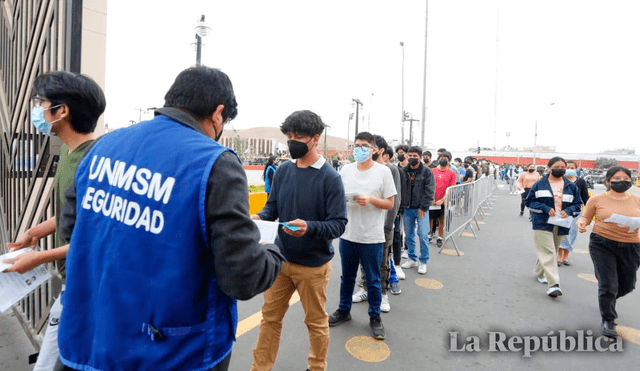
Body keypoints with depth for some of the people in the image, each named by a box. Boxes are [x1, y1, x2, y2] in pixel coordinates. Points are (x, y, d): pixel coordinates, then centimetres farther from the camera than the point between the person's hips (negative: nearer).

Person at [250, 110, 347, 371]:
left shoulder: (330, 177, -15)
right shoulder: (283, 170, 0)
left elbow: (338, 224, -18)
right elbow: (272, 206, 6)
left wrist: (309, 227, -35)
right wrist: (259, 218, -15)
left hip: (313, 264, -4)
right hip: (280, 258, 5)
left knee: (316, 322, 16)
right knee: (270, 316, 17)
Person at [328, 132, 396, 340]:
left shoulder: (383, 171, -5)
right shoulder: (345, 170, 4)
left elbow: (390, 204, -4)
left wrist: (370, 200, -20)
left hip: (372, 237, -3)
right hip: (348, 234, 3)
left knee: (373, 280, 10)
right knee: (347, 276, 18)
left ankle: (375, 317, 30)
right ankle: (344, 311, 38)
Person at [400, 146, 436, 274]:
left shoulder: (426, 171, -4)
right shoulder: (404, 171, 5)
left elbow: (430, 191, -7)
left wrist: (423, 207, -12)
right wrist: (400, 206, 1)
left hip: (421, 209, -3)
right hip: (407, 208, 4)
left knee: (423, 236, -3)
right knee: (408, 235, 11)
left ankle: (423, 262, 13)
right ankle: (412, 259, 26)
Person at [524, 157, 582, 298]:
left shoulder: (571, 187, 8)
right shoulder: (539, 184, -1)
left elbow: (577, 205, 12)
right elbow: (529, 201, 0)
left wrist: (568, 211, -10)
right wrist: (545, 208, -15)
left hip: (561, 226, 4)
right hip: (542, 224, -4)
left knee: (549, 252, 17)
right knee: (548, 253, -10)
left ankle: (540, 273, 39)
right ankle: (554, 284, -13)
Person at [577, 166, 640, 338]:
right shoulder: (597, 199, -3)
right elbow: (586, 217, 3)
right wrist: (581, 223, -18)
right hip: (602, 245, -3)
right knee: (608, 284, -4)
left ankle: (607, 299, 51)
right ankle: (608, 320, 16)